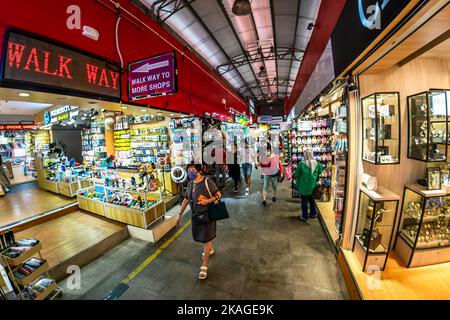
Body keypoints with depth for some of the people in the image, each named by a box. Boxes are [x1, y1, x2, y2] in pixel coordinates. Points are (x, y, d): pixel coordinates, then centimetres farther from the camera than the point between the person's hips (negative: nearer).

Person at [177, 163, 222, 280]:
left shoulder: (208, 182, -19)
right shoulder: (190, 183, 0)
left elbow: (218, 195, -12)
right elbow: (186, 199, 9)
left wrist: (208, 200, -28)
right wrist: (180, 214, 11)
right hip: (195, 215, 6)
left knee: (206, 240, 3)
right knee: (201, 236, 22)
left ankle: (204, 266, 23)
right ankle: (210, 249, 52)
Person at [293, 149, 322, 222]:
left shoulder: (301, 164, -19)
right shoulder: (317, 164, -6)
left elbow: (296, 174, -11)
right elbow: (320, 172, 10)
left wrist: (293, 176, 10)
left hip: (304, 186, -4)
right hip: (312, 186, 4)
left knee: (304, 201, 9)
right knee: (311, 199, 24)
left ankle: (304, 217, 20)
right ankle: (313, 214, 37)